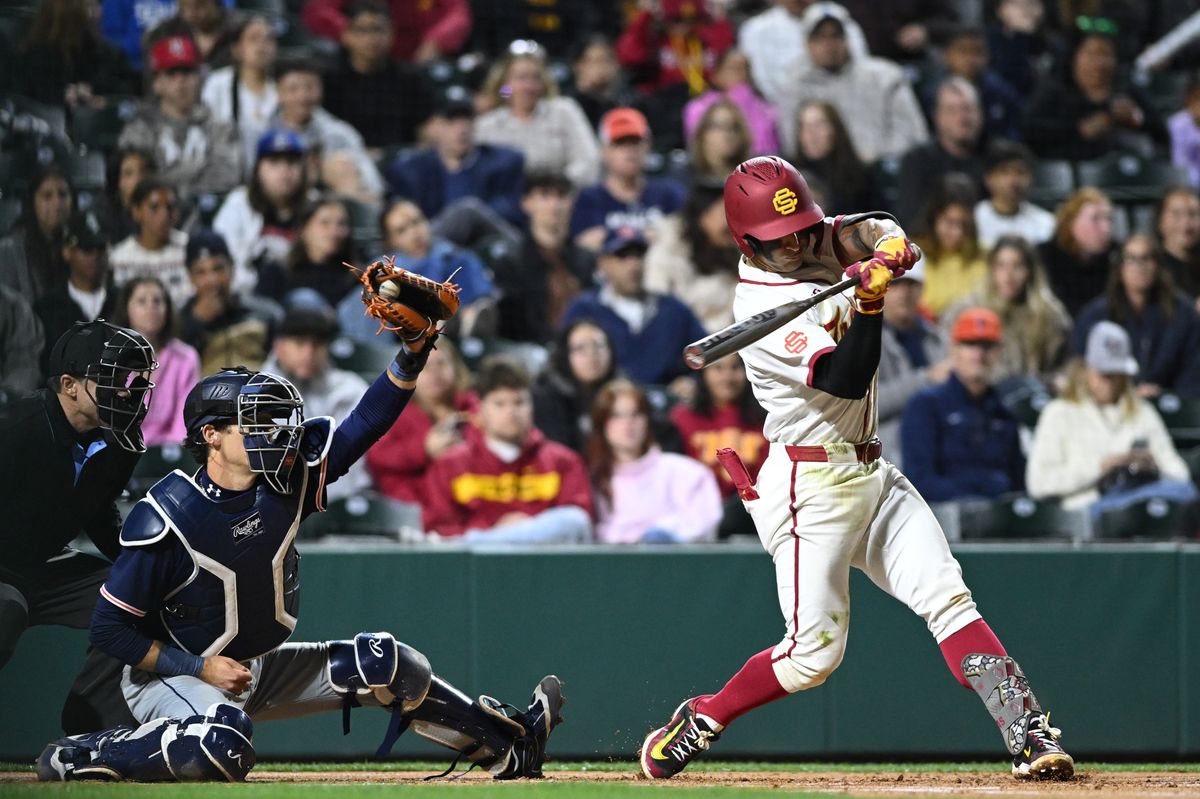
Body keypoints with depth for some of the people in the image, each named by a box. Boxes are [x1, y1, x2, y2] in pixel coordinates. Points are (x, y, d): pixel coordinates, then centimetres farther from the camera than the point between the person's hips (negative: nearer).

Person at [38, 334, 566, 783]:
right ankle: (80, 756, -18)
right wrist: (202, 667, -20)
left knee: (386, 665, 1)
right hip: (169, 674, -7)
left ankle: (507, 746, 17)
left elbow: (366, 423, -9)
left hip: (260, 667, 7)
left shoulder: (288, 479, -7)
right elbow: (109, 627, -18)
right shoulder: (165, 520, -23)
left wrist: (413, 353, -26)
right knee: (224, 747, -39)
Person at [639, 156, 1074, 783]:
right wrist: (870, 302, -38)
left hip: (870, 473, 7)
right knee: (814, 652, -4)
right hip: (812, 486, -7)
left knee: (948, 599, -6)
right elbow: (845, 381, -25)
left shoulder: (821, 244, 3)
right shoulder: (761, 307, -20)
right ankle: (701, 719, 17)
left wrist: (889, 248, -19)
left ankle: (1028, 734, -13)